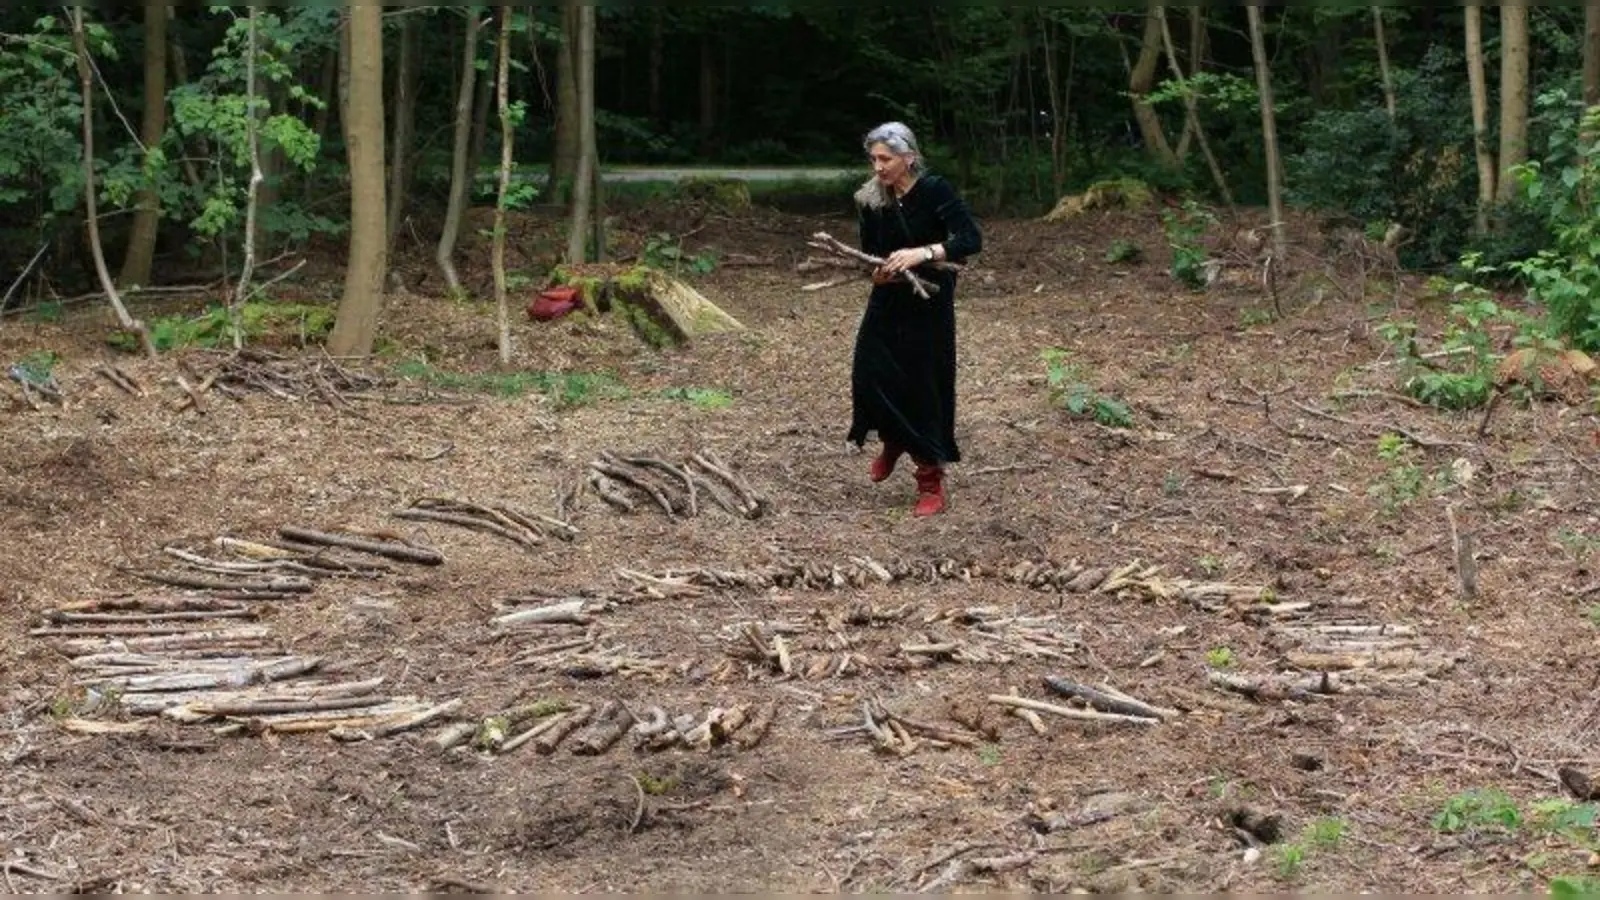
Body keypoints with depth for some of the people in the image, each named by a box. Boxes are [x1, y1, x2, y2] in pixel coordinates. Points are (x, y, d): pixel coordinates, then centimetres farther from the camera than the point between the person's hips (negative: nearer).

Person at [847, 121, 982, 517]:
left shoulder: (935, 191, -17)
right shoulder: (872, 200, -4)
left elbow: (972, 240, -25)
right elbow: (869, 250, 5)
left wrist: (923, 253, -37)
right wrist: (876, 271, -18)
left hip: (929, 305, -4)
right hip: (887, 302, 4)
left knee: (924, 387, -3)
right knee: (870, 374, -5)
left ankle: (931, 483, 10)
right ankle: (893, 441, 28)